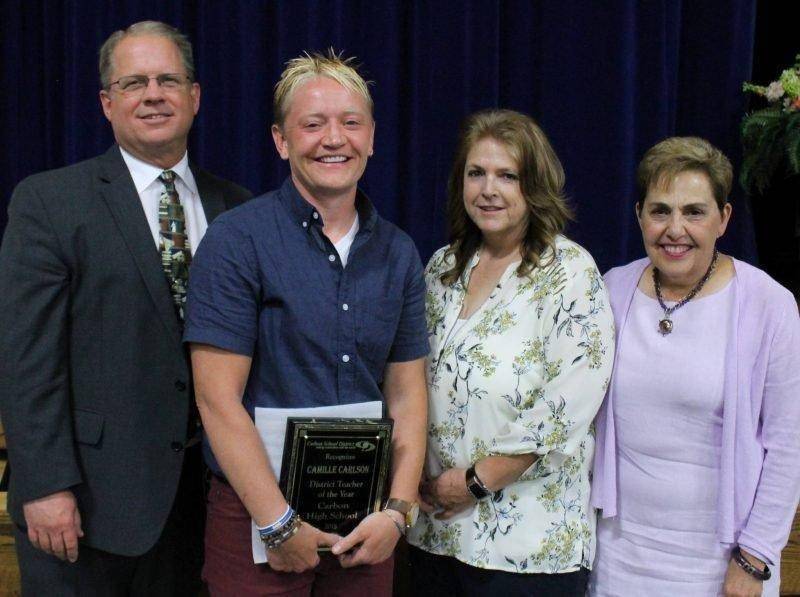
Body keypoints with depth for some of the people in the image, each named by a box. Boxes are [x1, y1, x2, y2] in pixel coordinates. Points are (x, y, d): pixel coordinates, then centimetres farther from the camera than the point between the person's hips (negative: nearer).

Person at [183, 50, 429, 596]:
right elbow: (218, 398, -13)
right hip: (256, 515, -4)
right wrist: (280, 524, -14)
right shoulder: (237, 240, -9)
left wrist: (398, 509, -5)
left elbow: (407, 392, 6)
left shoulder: (399, 253, 5)